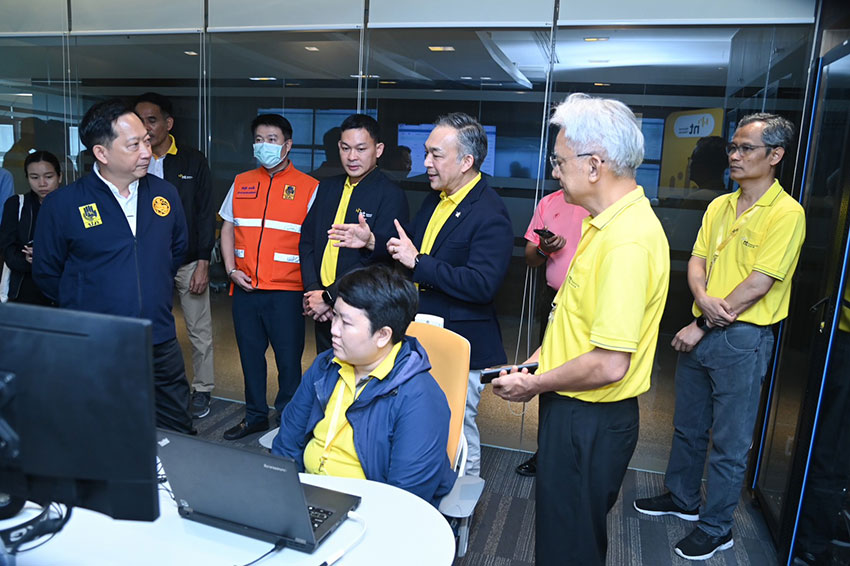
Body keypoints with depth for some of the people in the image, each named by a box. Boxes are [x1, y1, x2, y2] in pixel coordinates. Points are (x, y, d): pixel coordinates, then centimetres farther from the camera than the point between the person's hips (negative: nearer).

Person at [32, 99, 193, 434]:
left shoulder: (164, 195, 2)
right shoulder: (61, 205, -8)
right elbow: (46, 273, 4)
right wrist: (83, 307, 8)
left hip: (161, 343, 3)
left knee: (179, 436, 16)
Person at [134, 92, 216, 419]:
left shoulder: (193, 161, -1)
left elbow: (205, 215, -2)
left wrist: (203, 263, -8)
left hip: (188, 262, -2)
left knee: (199, 330, 5)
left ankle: (202, 390, 20)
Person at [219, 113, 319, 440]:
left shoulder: (308, 187, 0)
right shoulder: (241, 183, 12)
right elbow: (227, 229, 16)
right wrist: (231, 269, 3)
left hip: (286, 290, -4)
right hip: (245, 288, 4)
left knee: (288, 357, 4)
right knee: (250, 354, 13)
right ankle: (255, 416, 30)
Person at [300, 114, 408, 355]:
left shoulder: (391, 195, -11)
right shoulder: (327, 187, 10)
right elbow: (307, 242, 11)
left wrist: (329, 297, -15)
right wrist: (312, 291, -3)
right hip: (324, 315, 6)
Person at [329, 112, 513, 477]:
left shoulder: (490, 214, -20)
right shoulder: (435, 199, 8)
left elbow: (482, 284, -29)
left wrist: (418, 262, -26)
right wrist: (372, 241, 5)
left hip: (458, 345, -9)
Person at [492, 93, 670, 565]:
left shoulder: (627, 241, -26)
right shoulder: (611, 222, 7)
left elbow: (610, 364, -28)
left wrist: (535, 384, -15)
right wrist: (547, 355, 8)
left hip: (589, 420, -9)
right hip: (578, 412, 10)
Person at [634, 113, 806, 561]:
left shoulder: (786, 213, -12)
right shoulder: (719, 206, 9)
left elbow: (759, 284, -18)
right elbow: (697, 260, 7)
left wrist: (702, 326, -16)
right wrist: (702, 297, -15)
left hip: (743, 339, -6)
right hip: (700, 333, 7)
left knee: (729, 443, 6)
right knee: (687, 426, 19)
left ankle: (717, 528, 23)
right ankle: (681, 498, 39)